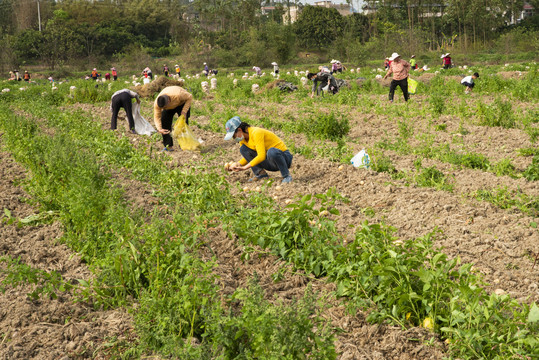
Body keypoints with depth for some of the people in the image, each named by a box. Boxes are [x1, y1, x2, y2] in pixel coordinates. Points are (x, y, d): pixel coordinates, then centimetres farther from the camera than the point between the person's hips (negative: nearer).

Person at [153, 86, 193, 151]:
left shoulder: (178, 95, -44)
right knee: (164, 122, -13)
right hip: (170, 107, 3)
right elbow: (157, 117, -25)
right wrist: (159, 129, -40)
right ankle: (168, 146, -8)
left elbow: (190, 97, -27)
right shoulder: (157, 103, -33)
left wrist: (184, 111, -33)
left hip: (182, 103, -3)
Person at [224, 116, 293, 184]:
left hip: (283, 157, -7)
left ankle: (286, 176, -21)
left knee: (271, 151, -42)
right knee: (243, 149, -4)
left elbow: (261, 156, -31)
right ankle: (260, 173, -4)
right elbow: (248, 156, 14)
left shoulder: (256, 133, -23)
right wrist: (237, 164, -5)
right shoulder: (243, 138, 2)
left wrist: (245, 167, -26)